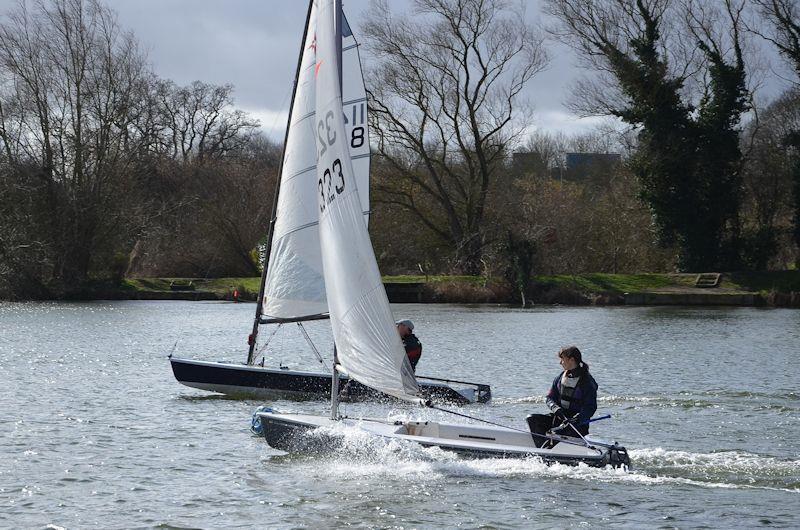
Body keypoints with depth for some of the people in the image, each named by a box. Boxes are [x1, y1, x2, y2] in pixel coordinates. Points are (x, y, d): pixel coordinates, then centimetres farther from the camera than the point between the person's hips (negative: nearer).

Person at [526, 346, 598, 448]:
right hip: (559, 417, 7)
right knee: (532, 419, -14)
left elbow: (591, 407, -13)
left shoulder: (587, 381, -7)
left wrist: (576, 419, -29)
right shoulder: (560, 378, 11)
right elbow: (550, 398, 12)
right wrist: (555, 408, -12)